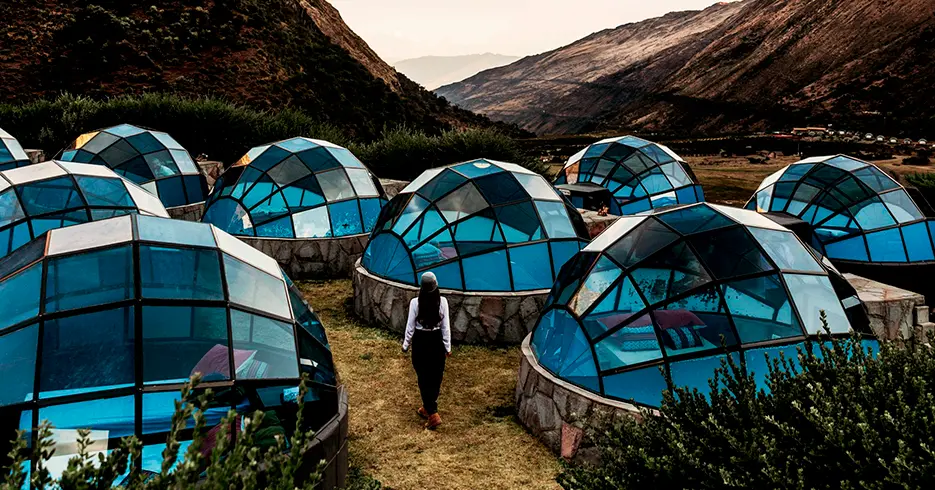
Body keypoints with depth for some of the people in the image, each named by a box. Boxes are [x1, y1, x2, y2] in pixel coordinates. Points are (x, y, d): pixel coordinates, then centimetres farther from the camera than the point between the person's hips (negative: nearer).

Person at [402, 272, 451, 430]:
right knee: (436, 377, 18)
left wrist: (406, 344, 5)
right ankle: (428, 408, 34)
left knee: (424, 378, 5)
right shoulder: (442, 302, -11)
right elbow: (446, 326, -5)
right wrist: (448, 347, 5)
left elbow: (410, 326, -9)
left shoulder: (415, 302, -16)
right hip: (437, 341, 2)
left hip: (420, 342, -2)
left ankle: (433, 414, -2)